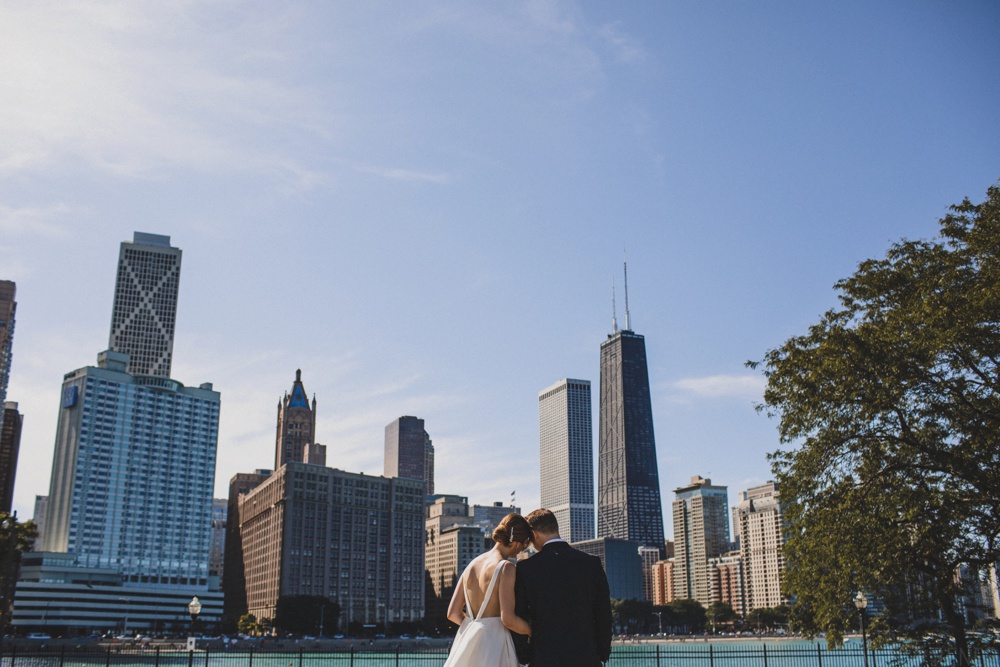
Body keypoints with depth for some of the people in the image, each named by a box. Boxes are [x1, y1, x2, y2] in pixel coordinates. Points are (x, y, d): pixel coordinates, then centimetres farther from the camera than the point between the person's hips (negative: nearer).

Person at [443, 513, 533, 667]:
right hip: (493, 642, -7)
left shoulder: (473, 563, 9)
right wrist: (537, 632, -3)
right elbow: (508, 618, -18)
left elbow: (453, 613, 10)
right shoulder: (506, 568, -12)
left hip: (466, 639, 7)